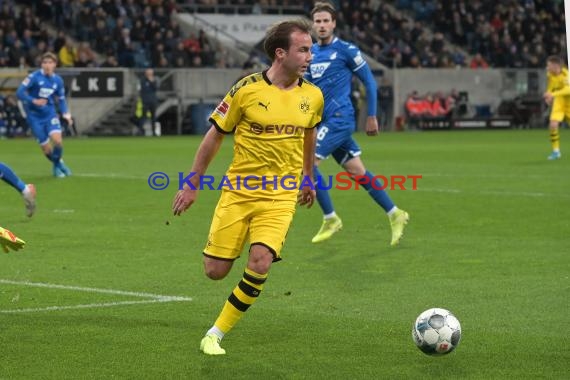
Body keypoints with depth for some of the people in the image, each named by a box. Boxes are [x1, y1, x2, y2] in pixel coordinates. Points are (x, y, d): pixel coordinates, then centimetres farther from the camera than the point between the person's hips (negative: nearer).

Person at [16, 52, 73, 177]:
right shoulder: (34, 77, -13)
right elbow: (20, 92, -16)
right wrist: (34, 101, -28)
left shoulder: (58, 80, 0)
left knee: (57, 140, -20)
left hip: (50, 114, 3)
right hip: (34, 116, -2)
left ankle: (58, 162, 10)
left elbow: (61, 100, 12)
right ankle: (57, 165, 26)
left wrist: (66, 114, -4)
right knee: (47, 148, -4)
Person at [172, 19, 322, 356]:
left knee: (259, 264, -20)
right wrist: (192, 186, 3)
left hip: (280, 196, 1)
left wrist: (308, 178, 29)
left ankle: (216, 334, -3)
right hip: (238, 192, -1)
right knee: (216, 271, -1)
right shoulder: (247, 90, -10)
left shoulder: (312, 97, 0)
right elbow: (215, 136, 0)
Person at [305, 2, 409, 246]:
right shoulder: (310, 53, 11)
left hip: (339, 119, -6)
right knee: (357, 172, 9)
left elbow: (369, 82, -2)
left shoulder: (346, 50, -7)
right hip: (325, 121, 6)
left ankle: (330, 219, -4)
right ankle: (395, 215, 20)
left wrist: (371, 116, -1)